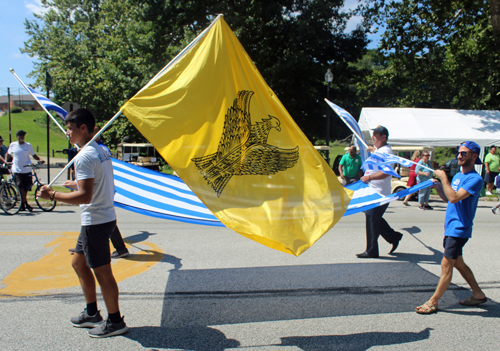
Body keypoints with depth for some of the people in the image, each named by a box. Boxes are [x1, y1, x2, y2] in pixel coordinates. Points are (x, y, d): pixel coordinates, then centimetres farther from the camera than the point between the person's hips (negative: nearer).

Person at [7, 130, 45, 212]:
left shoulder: (28, 145, 6)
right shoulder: (12, 145, 6)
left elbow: (33, 155, 12)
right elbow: (8, 154, 21)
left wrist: (40, 159, -6)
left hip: (27, 170, 1)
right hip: (17, 170, -1)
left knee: (26, 189, 5)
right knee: (21, 188, -13)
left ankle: (22, 205, 19)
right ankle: (26, 204, -9)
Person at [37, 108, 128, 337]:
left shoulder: (84, 157, -19)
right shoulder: (100, 151, 12)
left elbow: (85, 196, -26)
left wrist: (52, 195, -18)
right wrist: (77, 183, 26)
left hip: (96, 221, -11)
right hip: (104, 217, 11)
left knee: (102, 271, 0)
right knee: (79, 263, 20)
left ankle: (115, 322, 12)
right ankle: (92, 314, 30)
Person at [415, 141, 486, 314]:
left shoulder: (475, 179, -15)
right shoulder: (458, 176, 13)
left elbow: (454, 198, -26)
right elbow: (447, 198, 19)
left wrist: (443, 178, -19)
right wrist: (437, 186, 2)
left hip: (459, 229, -9)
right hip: (451, 227, 9)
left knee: (446, 265, -6)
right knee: (458, 262, 18)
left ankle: (433, 302, 0)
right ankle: (478, 294, 32)